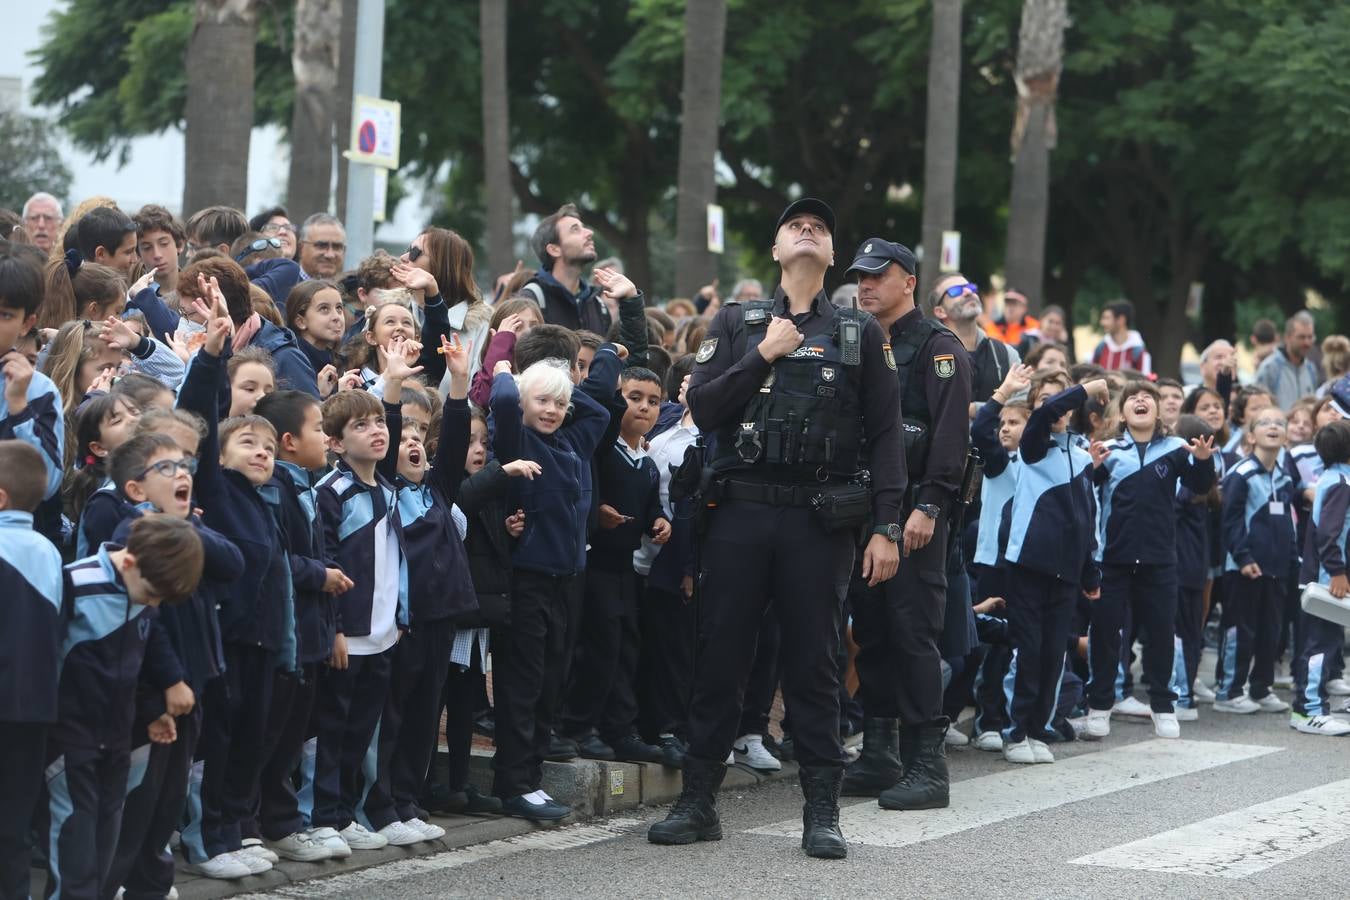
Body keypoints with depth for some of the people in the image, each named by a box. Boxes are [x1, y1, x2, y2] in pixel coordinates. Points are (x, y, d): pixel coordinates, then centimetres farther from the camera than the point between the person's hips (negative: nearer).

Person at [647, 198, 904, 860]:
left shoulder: (860, 334, 9)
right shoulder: (737, 323, 11)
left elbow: (885, 434, 5)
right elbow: (703, 408, 1)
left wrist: (886, 527, -3)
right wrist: (765, 355, -8)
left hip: (821, 519, -1)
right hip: (740, 512, 1)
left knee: (814, 663, 1)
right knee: (721, 657, 2)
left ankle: (821, 813, 6)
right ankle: (698, 802, 10)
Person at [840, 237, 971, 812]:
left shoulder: (937, 348, -5)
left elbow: (952, 436, -13)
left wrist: (928, 507, -21)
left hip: (914, 513, -7)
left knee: (914, 634, -8)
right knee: (871, 633, 9)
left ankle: (928, 765, -6)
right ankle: (878, 757, 15)